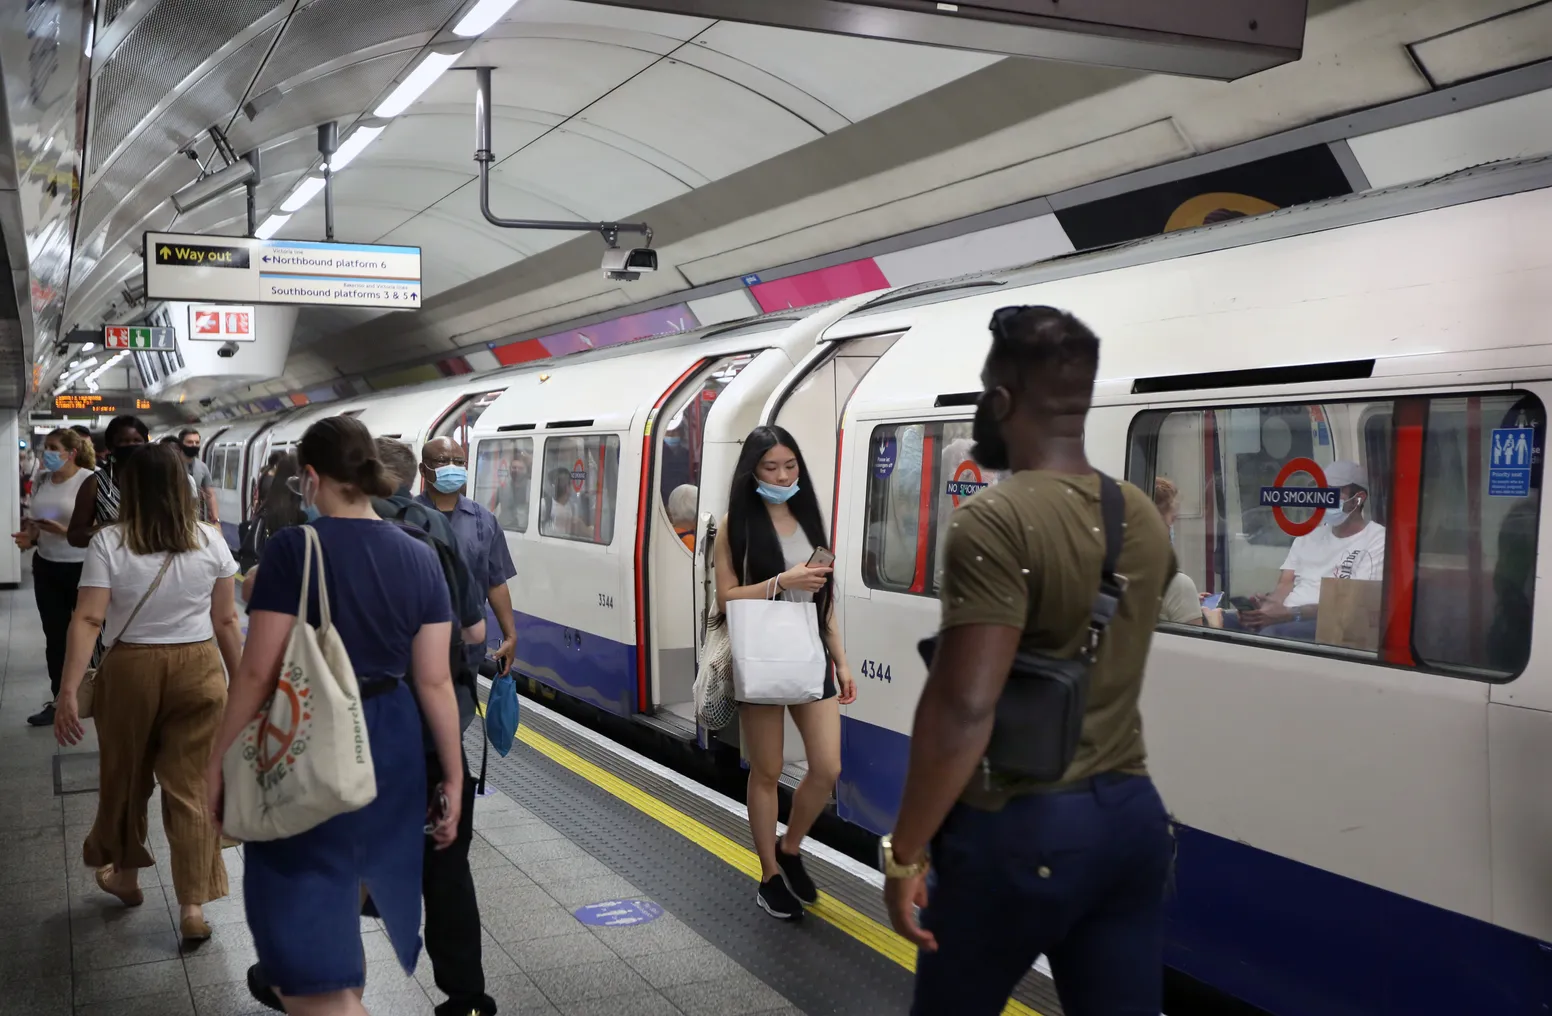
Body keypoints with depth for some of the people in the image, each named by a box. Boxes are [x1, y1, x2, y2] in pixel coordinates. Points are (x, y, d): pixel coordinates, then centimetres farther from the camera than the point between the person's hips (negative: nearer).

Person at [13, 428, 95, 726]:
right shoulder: (43, 481, 6)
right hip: (46, 567, 6)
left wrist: (66, 531, -28)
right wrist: (28, 536, -4)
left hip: (83, 568, -6)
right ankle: (59, 702, 20)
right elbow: (31, 520, 17)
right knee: (55, 637, 11)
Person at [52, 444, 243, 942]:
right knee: (191, 787, 6)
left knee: (125, 778, 20)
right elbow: (226, 620, -1)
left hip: (130, 671, -1)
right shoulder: (210, 540, -4)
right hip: (198, 671, 1)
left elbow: (88, 620, -15)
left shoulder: (108, 543, -8)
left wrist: (68, 690, -15)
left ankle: (125, 876, 40)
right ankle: (193, 906, 9)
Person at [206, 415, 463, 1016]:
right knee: (344, 895, 28)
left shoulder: (293, 549, -15)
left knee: (305, 922, 1)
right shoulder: (419, 557, -1)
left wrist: (218, 762, -4)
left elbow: (258, 672, -15)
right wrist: (453, 775, 6)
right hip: (389, 744, 6)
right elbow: (434, 681, -1)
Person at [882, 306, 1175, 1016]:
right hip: (1134, 817, 7)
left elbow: (963, 707, -23)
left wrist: (905, 851, -15)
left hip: (1021, 830, -6)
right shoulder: (1142, 517, 7)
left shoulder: (997, 519, -17)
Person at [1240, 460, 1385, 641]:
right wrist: (1267, 604, -13)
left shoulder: (1378, 541, 0)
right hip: (1284, 617, 6)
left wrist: (1291, 614, -22)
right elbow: (1285, 585, 13)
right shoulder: (1308, 538, 23)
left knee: (1272, 632, -38)